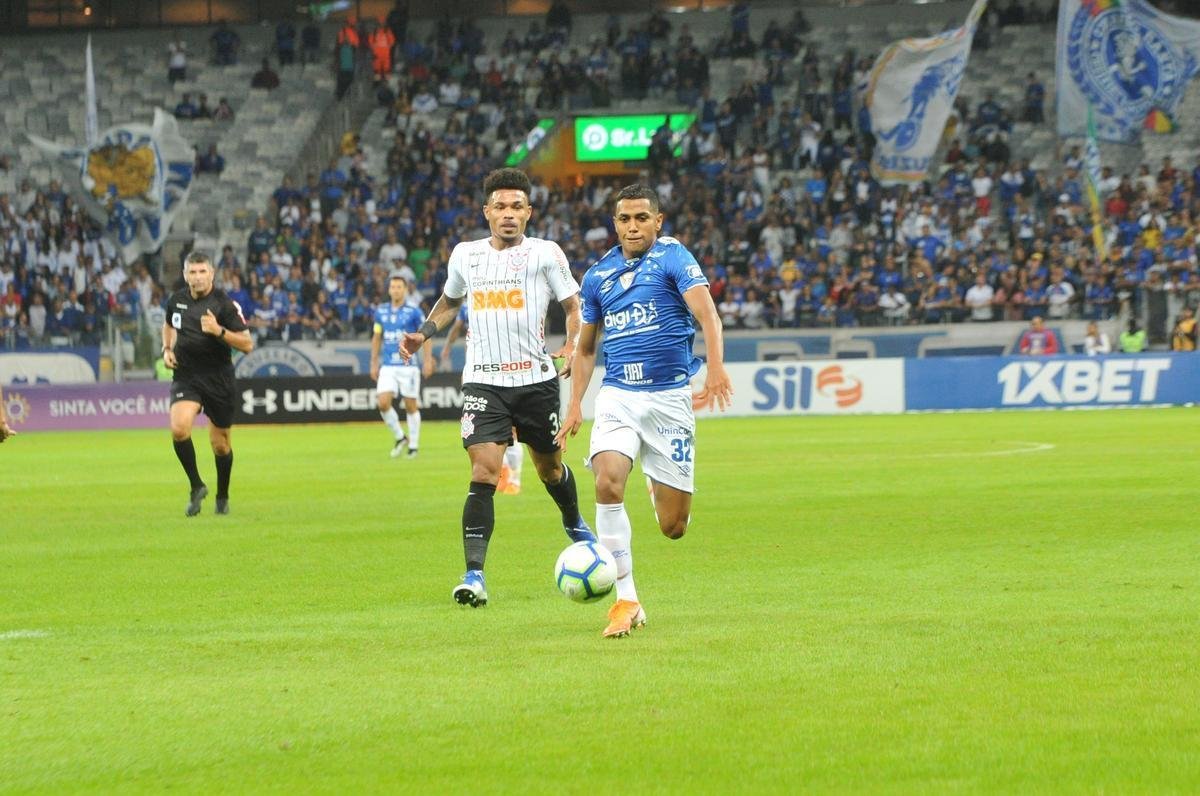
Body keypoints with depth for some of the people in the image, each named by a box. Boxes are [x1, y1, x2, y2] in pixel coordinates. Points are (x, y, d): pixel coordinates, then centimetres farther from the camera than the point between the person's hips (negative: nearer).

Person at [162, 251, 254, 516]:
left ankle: (222, 497, 33)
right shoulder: (176, 300, 2)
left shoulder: (224, 304, -12)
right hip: (186, 377, 2)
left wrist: (219, 331, -28)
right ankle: (196, 487, -5)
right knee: (179, 428, -24)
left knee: (220, 445, 8)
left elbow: (247, 345, -14)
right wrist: (167, 349, 7)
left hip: (219, 379, -2)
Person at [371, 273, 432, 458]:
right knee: (383, 403, -10)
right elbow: (377, 337, 16)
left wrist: (428, 360, -8)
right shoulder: (381, 311, 7)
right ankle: (400, 438, 10)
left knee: (411, 407, 1)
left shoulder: (413, 312, -5)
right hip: (388, 366, 3)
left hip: (408, 365, -3)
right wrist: (374, 362, 14)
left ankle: (413, 446, 13)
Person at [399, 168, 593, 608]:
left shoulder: (546, 254, -2)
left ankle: (574, 523, 50)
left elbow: (574, 307, 3)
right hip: (484, 381, 0)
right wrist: (422, 333, 9)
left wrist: (573, 346, -16)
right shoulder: (465, 254, 7)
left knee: (549, 465, 18)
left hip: (536, 378, 0)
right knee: (483, 474, -15)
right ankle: (474, 575, -19)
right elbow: (449, 300, 25)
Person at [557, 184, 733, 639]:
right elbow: (585, 348, 22)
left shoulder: (674, 258, -2)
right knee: (607, 483, -26)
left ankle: (660, 486, 39)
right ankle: (626, 601, -18)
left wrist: (716, 368, -33)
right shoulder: (598, 276, 11)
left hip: (669, 396, -2)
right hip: (617, 397, 2)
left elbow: (707, 314, -17)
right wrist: (575, 405, 11)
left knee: (673, 527, -1)